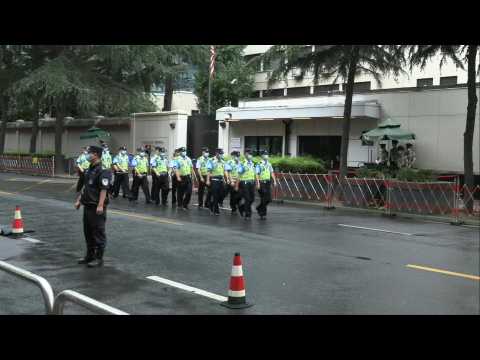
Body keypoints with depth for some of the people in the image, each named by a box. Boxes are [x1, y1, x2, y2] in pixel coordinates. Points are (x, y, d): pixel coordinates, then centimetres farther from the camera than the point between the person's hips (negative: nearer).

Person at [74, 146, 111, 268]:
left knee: (98, 233, -2)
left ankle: (99, 258, 5)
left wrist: (100, 205, -26)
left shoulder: (103, 171, -15)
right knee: (88, 232, 15)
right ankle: (90, 255, 25)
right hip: (87, 206, 9)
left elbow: (104, 189, -21)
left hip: (97, 208, -9)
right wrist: (79, 200, 21)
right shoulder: (89, 170, 14)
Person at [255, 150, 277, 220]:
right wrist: (258, 183, -19)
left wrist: (274, 181, 6)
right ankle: (263, 214, 10)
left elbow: (272, 173, 14)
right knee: (263, 199, -3)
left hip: (268, 183, 6)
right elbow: (257, 174, -12)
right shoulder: (259, 164, -9)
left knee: (269, 199, 4)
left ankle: (259, 208, 28)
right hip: (262, 183, -6)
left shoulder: (269, 164, 11)